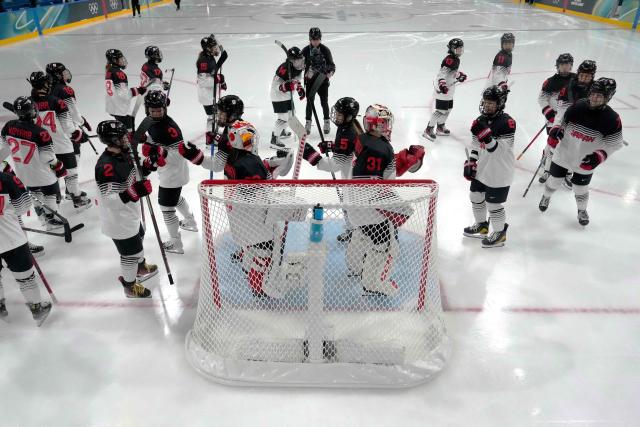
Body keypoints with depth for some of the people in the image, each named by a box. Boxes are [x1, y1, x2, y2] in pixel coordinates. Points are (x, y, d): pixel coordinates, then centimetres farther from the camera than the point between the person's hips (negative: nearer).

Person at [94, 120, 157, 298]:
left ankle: (141, 267, 56)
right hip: (118, 220, -10)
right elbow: (110, 199, -32)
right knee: (130, 252, 6)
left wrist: (146, 168, -4)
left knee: (138, 239, 30)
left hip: (130, 213, 10)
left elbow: (130, 176, 13)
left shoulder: (123, 154, -2)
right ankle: (130, 285, 28)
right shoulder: (106, 165, -31)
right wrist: (134, 192, -40)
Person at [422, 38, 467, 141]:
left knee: (448, 109, 17)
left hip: (450, 91, 10)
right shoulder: (449, 60, -19)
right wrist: (442, 84, -40)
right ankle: (428, 130, -7)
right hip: (442, 91, -10)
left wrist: (460, 75, 24)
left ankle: (440, 127, 33)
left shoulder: (456, 59, 13)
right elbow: (441, 74, -28)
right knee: (440, 111, -12)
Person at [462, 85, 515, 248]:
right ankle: (481, 225, 42)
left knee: (494, 204, 1)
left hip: (499, 174, -8)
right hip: (481, 170, 8)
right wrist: (470, 162, 6)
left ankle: (500, 233, 23)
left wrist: (486, 135, -39)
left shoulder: (507, 122, -20)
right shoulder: (481, 120, 3)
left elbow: (500, 150, -26)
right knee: (476, 196, 20)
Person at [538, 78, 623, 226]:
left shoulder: (612, 118, -18)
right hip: (563, 154, 1)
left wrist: (599, 156, -24)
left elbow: (614, 143, -11)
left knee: (580, 189, 12)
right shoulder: (577, 106, -13)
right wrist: (555, 134, -17)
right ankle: (546, 196, 48)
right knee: (554, 180, 17)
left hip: (585, 162, -1)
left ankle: (582, 210, 41)